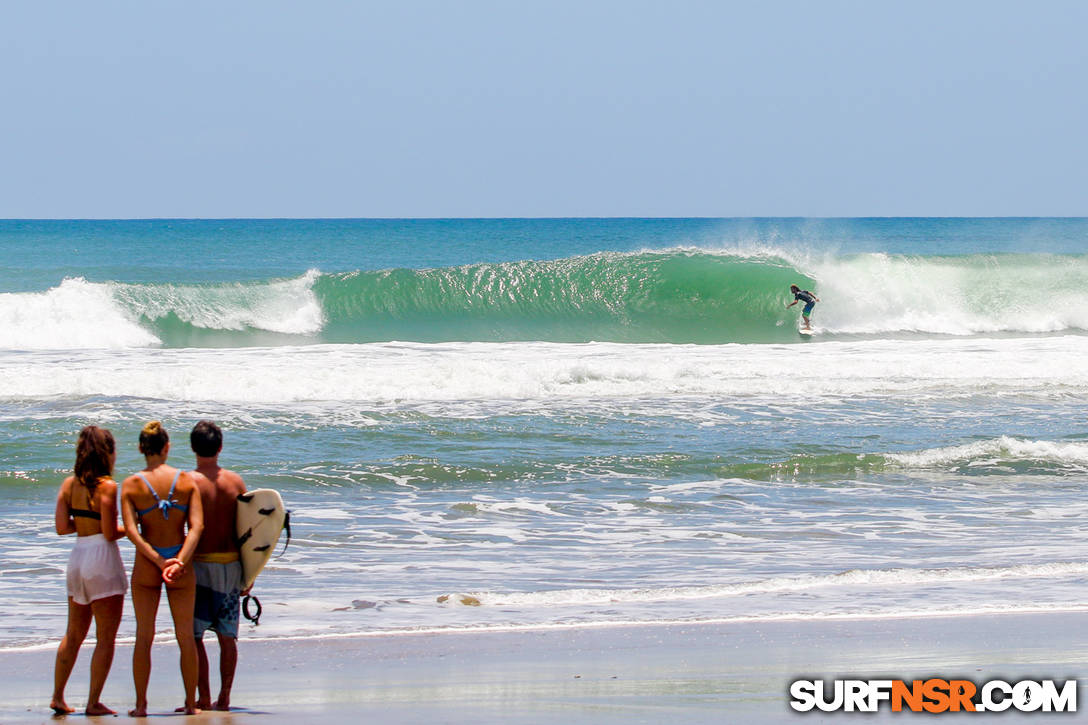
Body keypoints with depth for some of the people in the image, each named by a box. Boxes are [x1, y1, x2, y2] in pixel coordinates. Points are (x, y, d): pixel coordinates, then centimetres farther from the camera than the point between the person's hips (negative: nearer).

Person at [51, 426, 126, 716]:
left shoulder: (69, 484, 4)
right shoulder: (107, 487, -13)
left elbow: (62, 527, 2)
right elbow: (110, 533, -15)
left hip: (77, 558, 7)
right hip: (103, 561, -7)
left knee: (73, 634, 17)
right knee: (105, 638, 1)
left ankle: (58, 697, 19)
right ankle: (94, 702, 0)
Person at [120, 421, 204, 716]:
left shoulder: (131, 484, -4)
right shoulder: (186, 481, -3)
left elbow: (131, 530, -14)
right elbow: (197, 526, -13)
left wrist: (158, 561, -15)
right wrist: (180, 561, -18)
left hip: (146, 565, 0)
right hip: (182, 564, 0)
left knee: (144, 636, 8)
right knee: (186, 636, 10)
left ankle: (141, 704, 7)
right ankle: (191, 702, 13)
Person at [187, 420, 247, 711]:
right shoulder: (235, 481, 2)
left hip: (200, 564, -4)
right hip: (231, 562, 4)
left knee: (194, 635, 2)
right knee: (227, 636, 11)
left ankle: (204, 698, -2)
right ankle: (224, 698, 13)